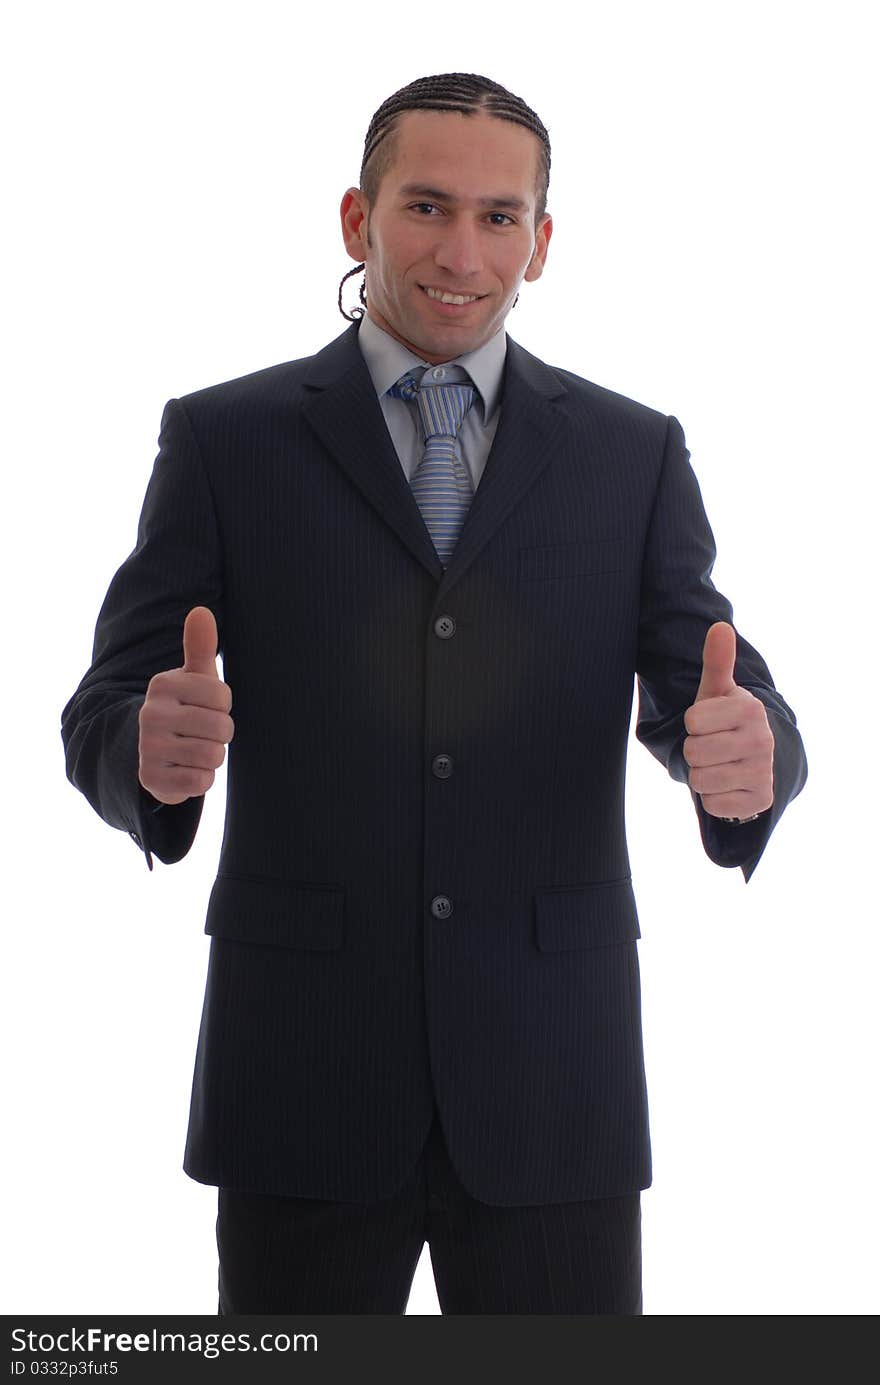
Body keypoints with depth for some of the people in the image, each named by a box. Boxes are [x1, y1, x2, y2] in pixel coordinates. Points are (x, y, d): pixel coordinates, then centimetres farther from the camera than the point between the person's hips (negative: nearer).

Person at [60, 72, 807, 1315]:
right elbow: (103, 721, -1)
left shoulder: (633, 455, 7)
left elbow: (709, 698, 0)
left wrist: (747, 757, -25)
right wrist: (155, 751, -25)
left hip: (550, 1065, 1)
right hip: (304, 1065, -1)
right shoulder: (223, 440, 3)